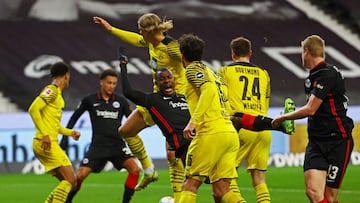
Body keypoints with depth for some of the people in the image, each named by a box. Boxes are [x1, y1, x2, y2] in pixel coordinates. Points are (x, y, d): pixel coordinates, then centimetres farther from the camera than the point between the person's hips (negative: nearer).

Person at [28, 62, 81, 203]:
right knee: (70, 180, -13)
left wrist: (70, 132, 36)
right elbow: (33, 109, -21)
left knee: (69, 182, 8)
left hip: (50, 144, 10)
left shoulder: (56, 93, 21)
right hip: (46, 143, -10)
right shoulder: (52, 90, -8)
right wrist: (45, 134, -25)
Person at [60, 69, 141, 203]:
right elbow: (75, 117, 12)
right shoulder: (90, 100, 1)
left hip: (117, 145, 1)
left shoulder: (121, 101, 3)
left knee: (135, 169, -21)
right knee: (81, 175, -13)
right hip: (98, 145, -1)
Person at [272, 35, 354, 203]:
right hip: (316, 141, 7)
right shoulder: (312, 77, 15)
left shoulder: (328, 74, -15)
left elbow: (310, 109, -18)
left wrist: (283, 118, -5)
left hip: (338, 141, -7)